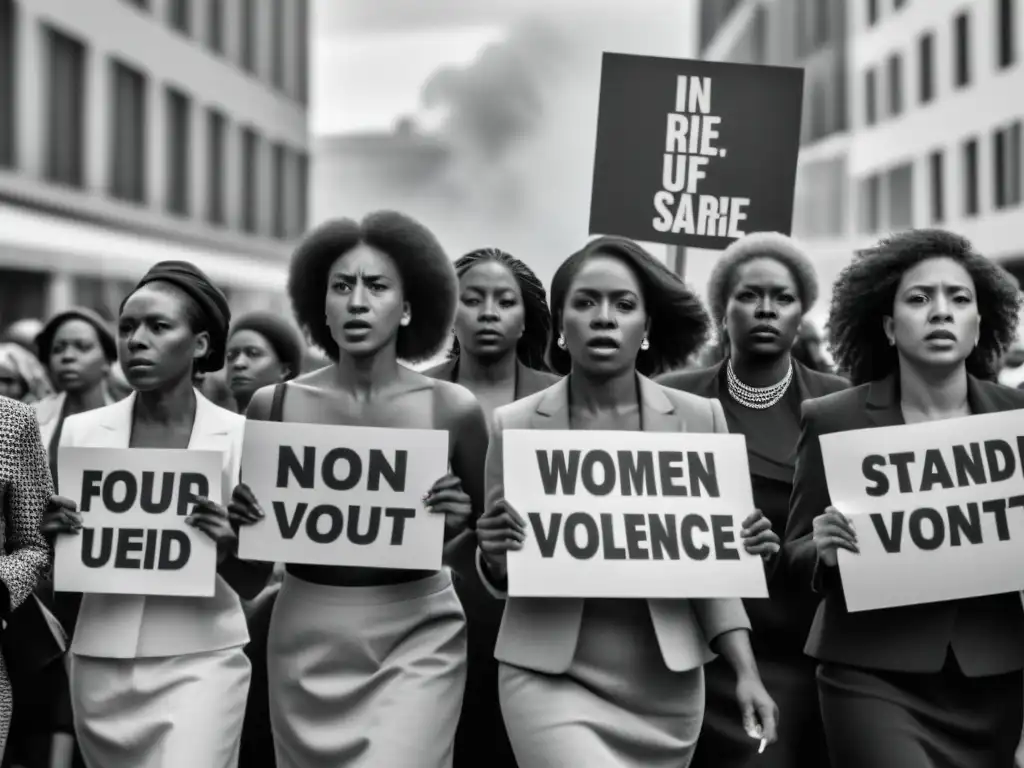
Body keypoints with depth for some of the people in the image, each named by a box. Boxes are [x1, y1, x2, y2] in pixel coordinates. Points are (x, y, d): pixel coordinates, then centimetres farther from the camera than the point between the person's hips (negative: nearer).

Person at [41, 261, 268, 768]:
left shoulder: (240, 437, -5)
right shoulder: (81, 432, 0)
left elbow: (252, 586, 0)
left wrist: (228, 550, -21)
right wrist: (53, 533, -13)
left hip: (199, 662, -3)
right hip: (100, 661, 3)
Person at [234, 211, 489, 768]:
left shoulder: (453, 410, -5)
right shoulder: (274, 405, -1)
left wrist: (458, 522, -15)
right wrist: (242, 518, -11)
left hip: (416, 637, -2)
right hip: (307, 636, 2)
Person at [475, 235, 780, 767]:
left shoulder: (699, 419, 0)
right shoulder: (514, 425, -1)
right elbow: (503, 583, 6)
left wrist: (747, 672, -6)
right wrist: (494, 554, -15)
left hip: (666, 682, 2)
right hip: (549, 677, -2)